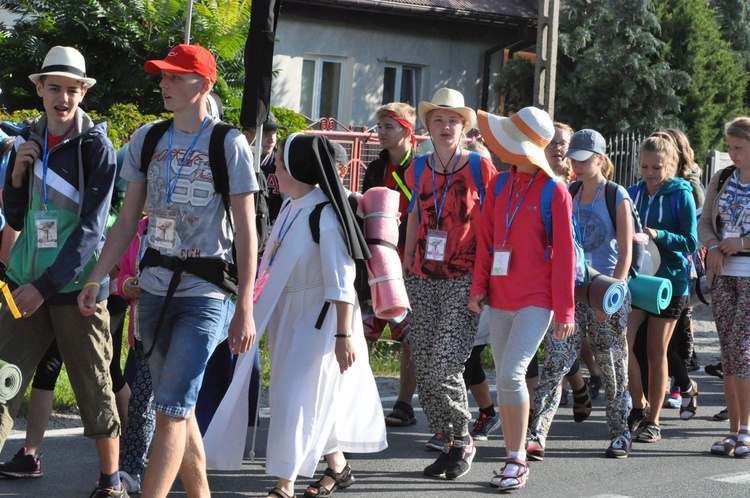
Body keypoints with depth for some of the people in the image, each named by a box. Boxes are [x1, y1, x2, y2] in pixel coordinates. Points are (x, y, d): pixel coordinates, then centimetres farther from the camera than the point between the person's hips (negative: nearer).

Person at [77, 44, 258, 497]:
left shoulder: (229, 144, -7)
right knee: (180, 408, 11)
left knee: (172, 408, -11)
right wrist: (95, 280, 3)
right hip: (155, 289, 5)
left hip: (205, 294, -5)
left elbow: (246, 233, -7)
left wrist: (245, 309, -12)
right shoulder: (147, 139, 6)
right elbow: (128, 222, 11)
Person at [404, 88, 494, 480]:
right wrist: (404, 269, 15)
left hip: (463, 281, -5)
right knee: (424, 366, 3)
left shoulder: (480, 167, -2)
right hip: (423, 280, 5)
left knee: (445, 363, -15)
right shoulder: (418, 169, 10)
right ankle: (448, 443, 17)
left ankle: (462, 440, 6)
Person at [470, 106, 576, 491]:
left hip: (536, 300, -6)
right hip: (500, 299, 6)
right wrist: (479, 286, 2)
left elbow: (564, 253, -7)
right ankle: (513, 460, 17)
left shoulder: (554, 191, -8)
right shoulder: (499, 185, 8)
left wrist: (565, 311, -8)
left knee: (512, 372, -17)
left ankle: (518, 462, -7)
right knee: (503, 379, 8)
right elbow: (485, 239, 12)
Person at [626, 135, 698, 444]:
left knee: (656, 351, 3)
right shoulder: (632, 193, 6)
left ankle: (653, 422, 14)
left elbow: (690, 242, -8)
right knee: (622, 342, -11)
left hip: (669, 280, -3)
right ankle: (640, 405, 8)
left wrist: (659, 235, -23)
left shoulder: (681, 195, -5)